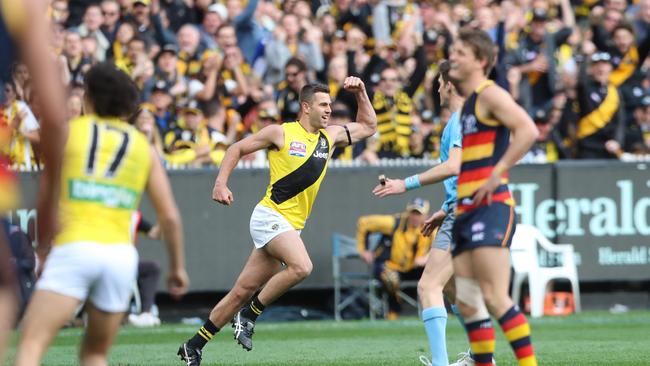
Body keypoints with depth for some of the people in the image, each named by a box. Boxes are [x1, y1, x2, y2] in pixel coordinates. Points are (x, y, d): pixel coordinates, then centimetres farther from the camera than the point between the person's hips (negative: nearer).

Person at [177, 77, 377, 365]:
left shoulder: (329, 137, 14)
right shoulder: (281, 133, -3)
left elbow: (367, 126, 27)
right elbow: (237, 148, 5)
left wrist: (360, 93, 13)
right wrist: (221, 183, -6)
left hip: (291, 227, 6)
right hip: (270, 216, -6)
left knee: (243, 292, 4)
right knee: (301, 266, -29)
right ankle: (249, 314, -14)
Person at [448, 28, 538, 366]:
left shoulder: (489, 94, -6)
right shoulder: (463, 102, 21)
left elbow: (527, 131, -21)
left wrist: (497, 174, -20)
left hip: (491, 207, -9)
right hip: (465, 212, 9)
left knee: (494, 297, -15)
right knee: (467, 303, 4)